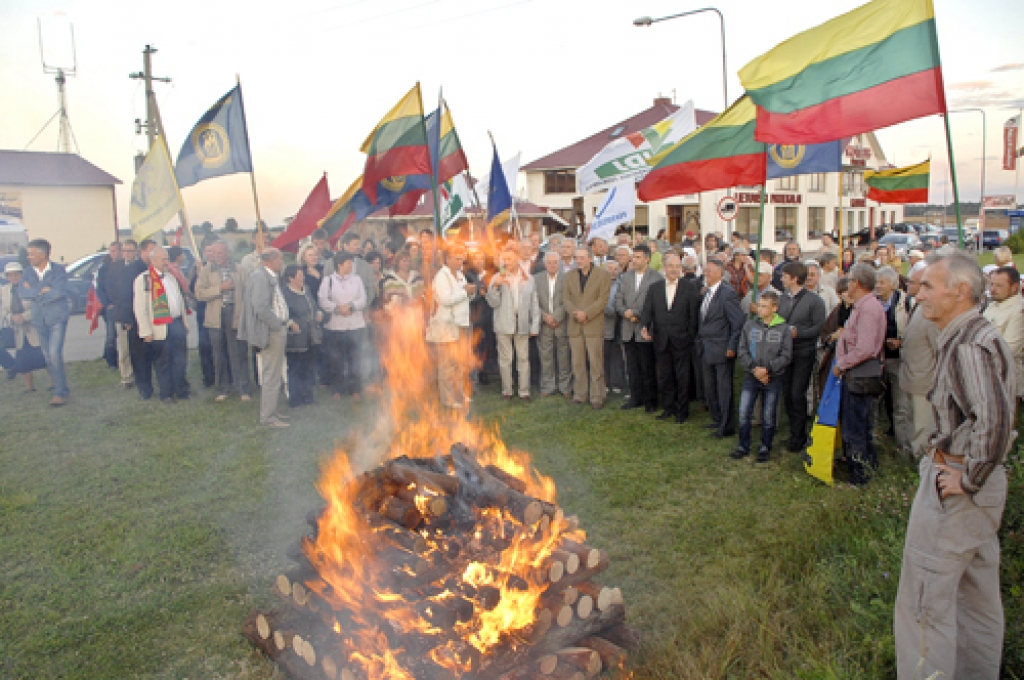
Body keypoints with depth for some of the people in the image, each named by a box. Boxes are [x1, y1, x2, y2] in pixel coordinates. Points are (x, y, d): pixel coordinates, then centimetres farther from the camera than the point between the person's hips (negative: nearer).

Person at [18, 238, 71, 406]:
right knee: (48, 356, 8)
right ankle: (60, 388, 18)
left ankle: (60, 392, -8)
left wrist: (33, 292, -13)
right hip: (39, 319, 5)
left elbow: (59, 292, -23)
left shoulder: (58, 270, -8)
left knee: (54, 353, -14)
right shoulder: (28, 272, 6)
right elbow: (21, 293, -8)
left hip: (57, 317, -5)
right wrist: (42, 290, -20)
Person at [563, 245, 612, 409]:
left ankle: (597, 397, 3)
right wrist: (574, 313, -11)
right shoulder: (570, 276, 14)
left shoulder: (603, 275, 1)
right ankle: (579, 394, 16)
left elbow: (603, 300, -7)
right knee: (577, 363, 6)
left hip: (594, 325, -4)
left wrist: (586, 313, -15)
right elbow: (565, 298, 7)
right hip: (575, 325, 4)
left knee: (596, 363, -3)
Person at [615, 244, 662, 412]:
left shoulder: (657, 278, -6)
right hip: (628, 330, 5)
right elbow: (618, 300, 12)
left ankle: (650, 400, 13)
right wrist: (625, 312, -7)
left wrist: (636, 313, -12)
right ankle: (636, 397, 20)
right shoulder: (626, 277, 14)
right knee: (632, 367, 9)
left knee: (648, 367, 2)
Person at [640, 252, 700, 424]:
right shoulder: (654, 287, 7)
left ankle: (682, 411, 16)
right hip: (661, 340, 3)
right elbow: (647, 310, 3)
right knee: (664, 377, 12)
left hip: (681, 340, -3)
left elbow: (694, 314, -3)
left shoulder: (690, 287, -1)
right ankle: (668, 408, 26)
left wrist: (691, 336, -8)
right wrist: (644, 327, -14)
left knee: (682, 378, 4)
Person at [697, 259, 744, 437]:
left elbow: (738, 323, -16)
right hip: (707, 349, 8)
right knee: (709, 388, 16)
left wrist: (732, 347, -17)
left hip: (722, 350, -8)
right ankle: (717, 420, 31)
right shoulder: (707, 293, 11)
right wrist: (701, 341, 10)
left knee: (724, 389, 1)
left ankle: (727, 426, 11)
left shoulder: (727, 293, -15)